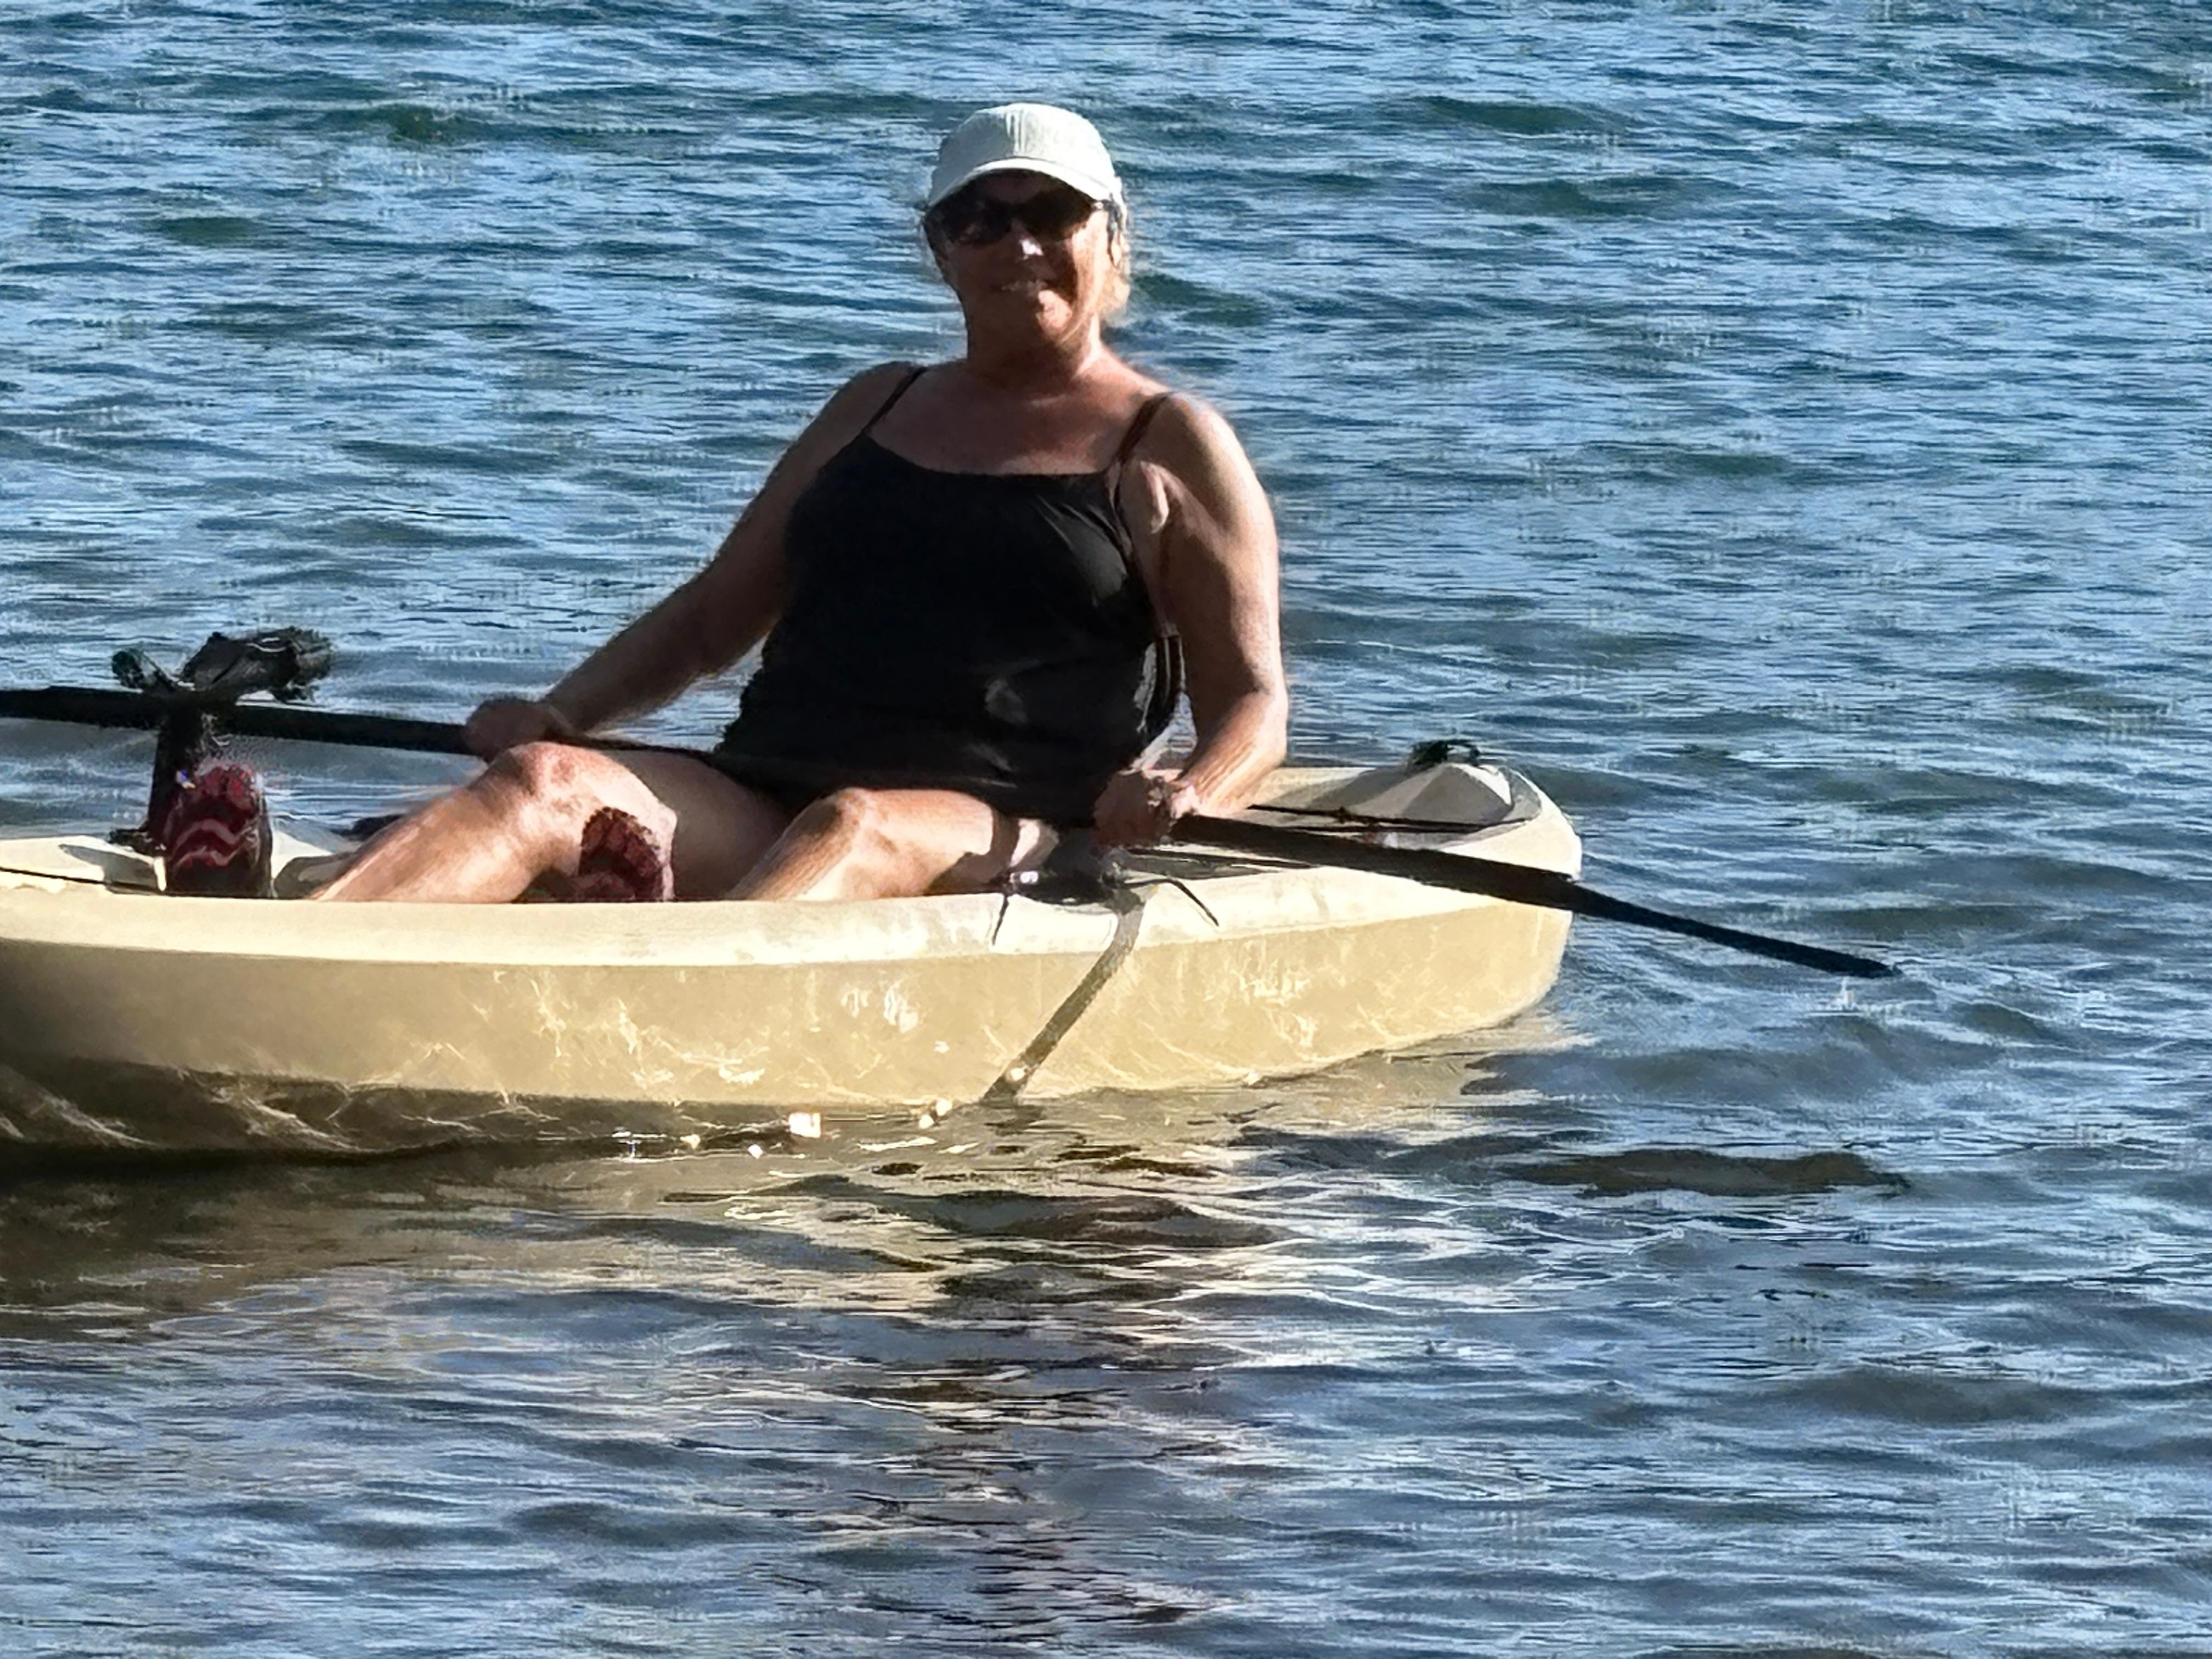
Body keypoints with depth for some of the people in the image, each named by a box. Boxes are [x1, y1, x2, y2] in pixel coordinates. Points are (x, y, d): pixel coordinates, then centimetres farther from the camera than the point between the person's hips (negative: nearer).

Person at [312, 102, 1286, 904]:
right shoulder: (878, 409, 26)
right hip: (761, 800, 5)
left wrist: (1188, 800, -18)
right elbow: (712, 617, 29)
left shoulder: (1169, 448, 11)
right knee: (545, 783, -24)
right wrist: (559, 714, 11)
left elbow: (1251, 702, 6)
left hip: (988, 838, -5)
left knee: (855, 831, -40)